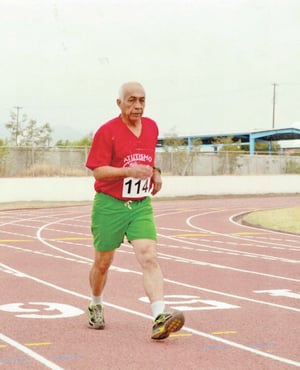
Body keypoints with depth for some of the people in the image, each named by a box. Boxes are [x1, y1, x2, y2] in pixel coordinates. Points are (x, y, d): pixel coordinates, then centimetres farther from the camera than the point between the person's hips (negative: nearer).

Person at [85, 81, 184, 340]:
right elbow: (97, 171, -15)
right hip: (109, 205, -3)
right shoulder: (107, 131, -10)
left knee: (149, 257, -15)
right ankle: (96, 307, 38)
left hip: (141, 205, 3)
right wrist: (129, 171, -28)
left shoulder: (152, 127, 8)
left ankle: (160, 318, -24)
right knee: (103, 262, 11)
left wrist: (155, 173, 7)